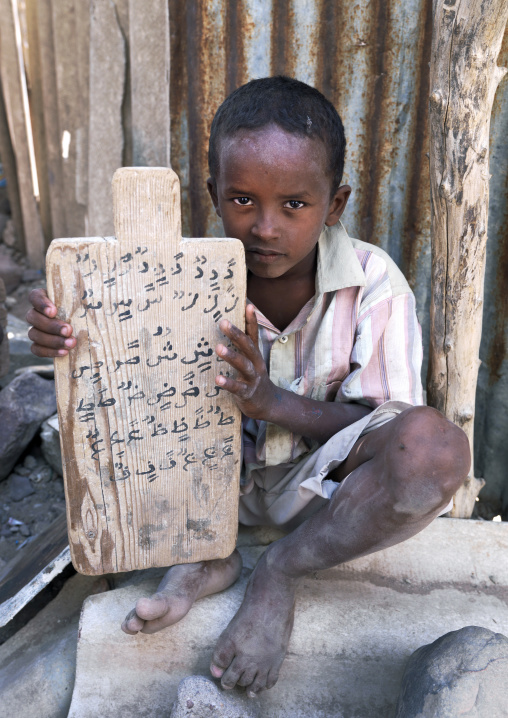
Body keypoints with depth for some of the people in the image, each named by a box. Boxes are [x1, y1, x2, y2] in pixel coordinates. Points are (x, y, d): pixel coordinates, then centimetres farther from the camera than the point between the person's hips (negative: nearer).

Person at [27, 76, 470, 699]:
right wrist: (70, 341, -28)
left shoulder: (373, 284, -18)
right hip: (221, 475, 3)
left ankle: (280, 572, -10)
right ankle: (203, 553, -5)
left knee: (436, 447, -32)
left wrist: (275, 402, -33)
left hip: (318, 483, -2)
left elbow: (387, 426, -17)